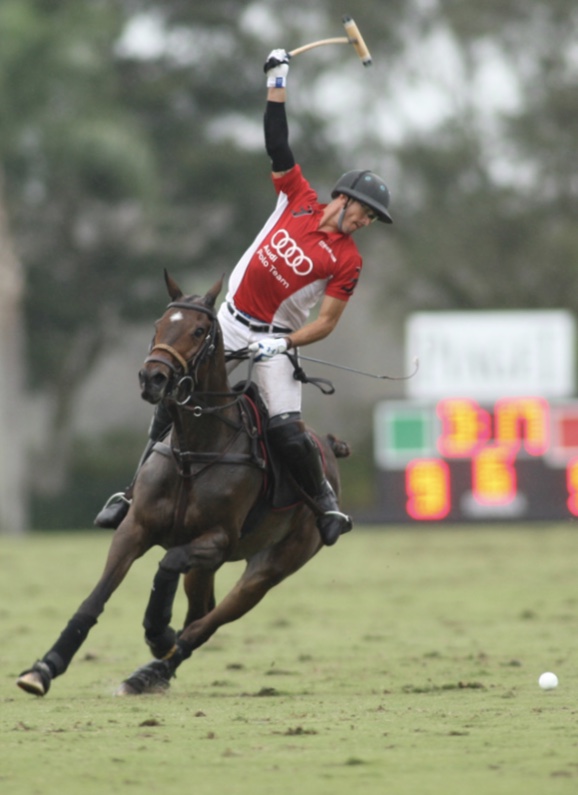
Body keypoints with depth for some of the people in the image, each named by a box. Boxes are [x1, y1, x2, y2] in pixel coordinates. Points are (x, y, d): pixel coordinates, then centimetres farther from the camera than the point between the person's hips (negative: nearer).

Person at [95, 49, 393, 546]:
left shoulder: (348, 261, -8)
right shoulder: (298, 200, 0)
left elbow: (326, 322, -9)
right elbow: (278, 146, 0)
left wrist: (283, 343, -23)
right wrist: (278, 83, -4)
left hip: (274, 339, -4)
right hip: (231, 323, 4)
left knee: (286, 429, -19)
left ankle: (325, 500, 3)